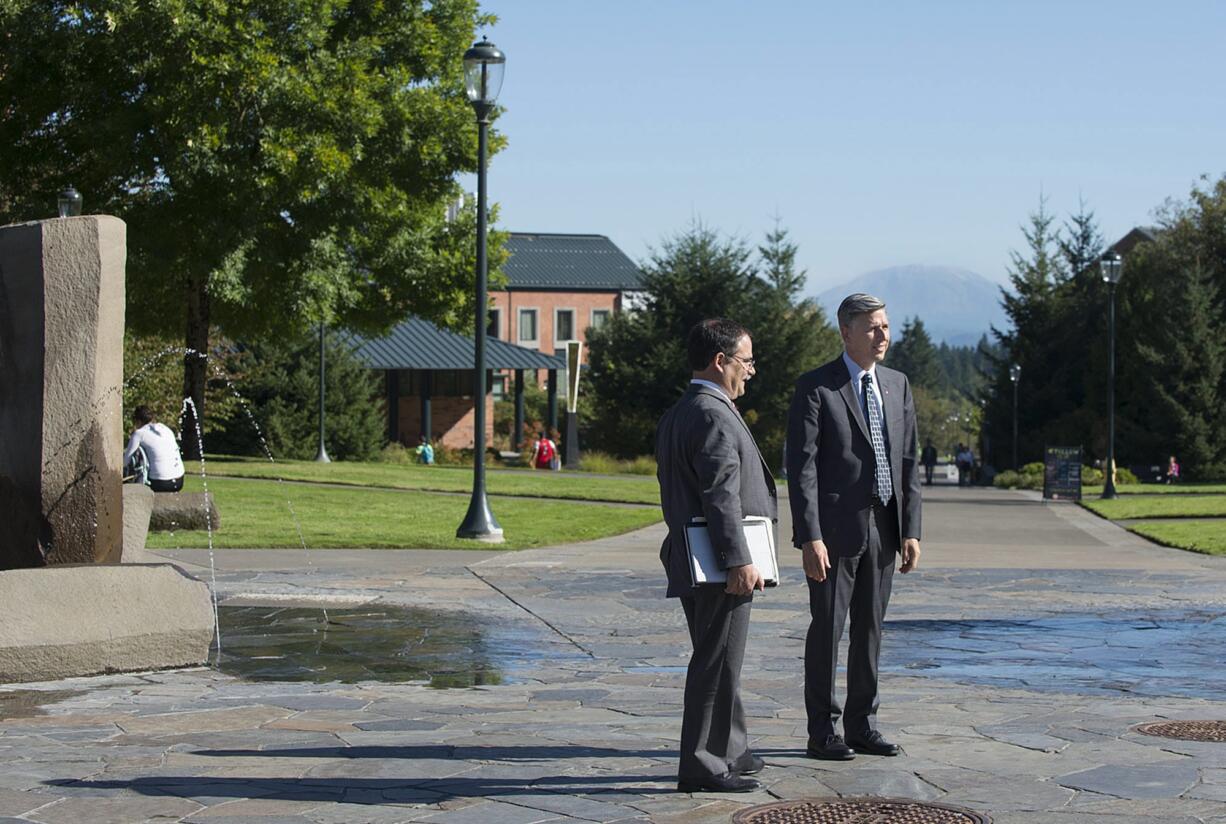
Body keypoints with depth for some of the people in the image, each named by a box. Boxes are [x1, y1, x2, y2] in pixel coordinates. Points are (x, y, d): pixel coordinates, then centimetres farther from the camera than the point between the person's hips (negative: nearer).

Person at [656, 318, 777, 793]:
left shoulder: (675, 415, 16)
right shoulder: (714, 416, -16)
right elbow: (721, 496, -22)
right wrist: (739, 561, -23)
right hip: (719, 563, -11)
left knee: (716, 661, 19)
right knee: (718, 663, -6)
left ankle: (729, 751, 29)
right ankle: (702, 766, -3)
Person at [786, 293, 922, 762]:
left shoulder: (897, 385, 11)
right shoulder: (815, 387, -7)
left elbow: (908, 461, 11)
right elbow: (801, 465, -12)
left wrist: (911, 530, 4)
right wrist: (810, 537, -18)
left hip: (883, 529, 6)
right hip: (835, 528, -5)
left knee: (870, 630, 11)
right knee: (827, 628, 1)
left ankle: (862, 726, 20)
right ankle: (822, 732, 9)